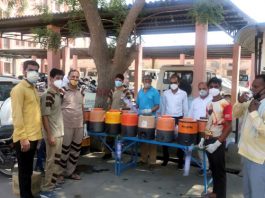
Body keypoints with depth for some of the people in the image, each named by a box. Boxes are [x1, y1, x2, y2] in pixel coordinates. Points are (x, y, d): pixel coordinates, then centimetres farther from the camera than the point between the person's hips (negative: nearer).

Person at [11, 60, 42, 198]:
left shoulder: (33, 89, 15)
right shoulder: (19, 89, -12)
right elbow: (17, 115, -18)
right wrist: (23, 138, -22)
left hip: (34, 136, 8)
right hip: (24, 138, -8)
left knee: (29, 169, 18)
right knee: (24, 170, 3)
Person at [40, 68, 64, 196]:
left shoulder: (58, 94, 9)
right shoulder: (47, 96, -17)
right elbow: (44, 116, -20)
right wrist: (50, 136, -21)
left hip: (59, 133, 8)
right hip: (52, 134, -8)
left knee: (57, 160, 17)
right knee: (51, 161, 0)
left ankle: (53, 183, 31)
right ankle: (46, 188, 11)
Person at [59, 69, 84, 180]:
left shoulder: (80, 91, 10)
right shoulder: (63, 90, -9)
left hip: (79, 125, 6)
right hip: (66, 125, -6)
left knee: (76, 149, 12)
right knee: (64, 149, 3)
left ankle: (70, 171, 24)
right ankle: (61, 171, 18)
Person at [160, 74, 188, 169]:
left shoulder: (183, 94, -1)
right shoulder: (165, 93, 3)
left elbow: (185, 109, 3)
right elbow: (163, 107, 9)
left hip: (179, 119, -2)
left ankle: (180, 161, 14)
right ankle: (165, 159, 22)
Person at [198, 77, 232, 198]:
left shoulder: (225, 104, -14)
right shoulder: (209, 104, 9)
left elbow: (228, 127, -17)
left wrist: (217, 143, -20)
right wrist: (203, 138, 11)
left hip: (218, 141, -7)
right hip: (208, 140, 7)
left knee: (219, 170, 5)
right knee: (213, 168, 17)